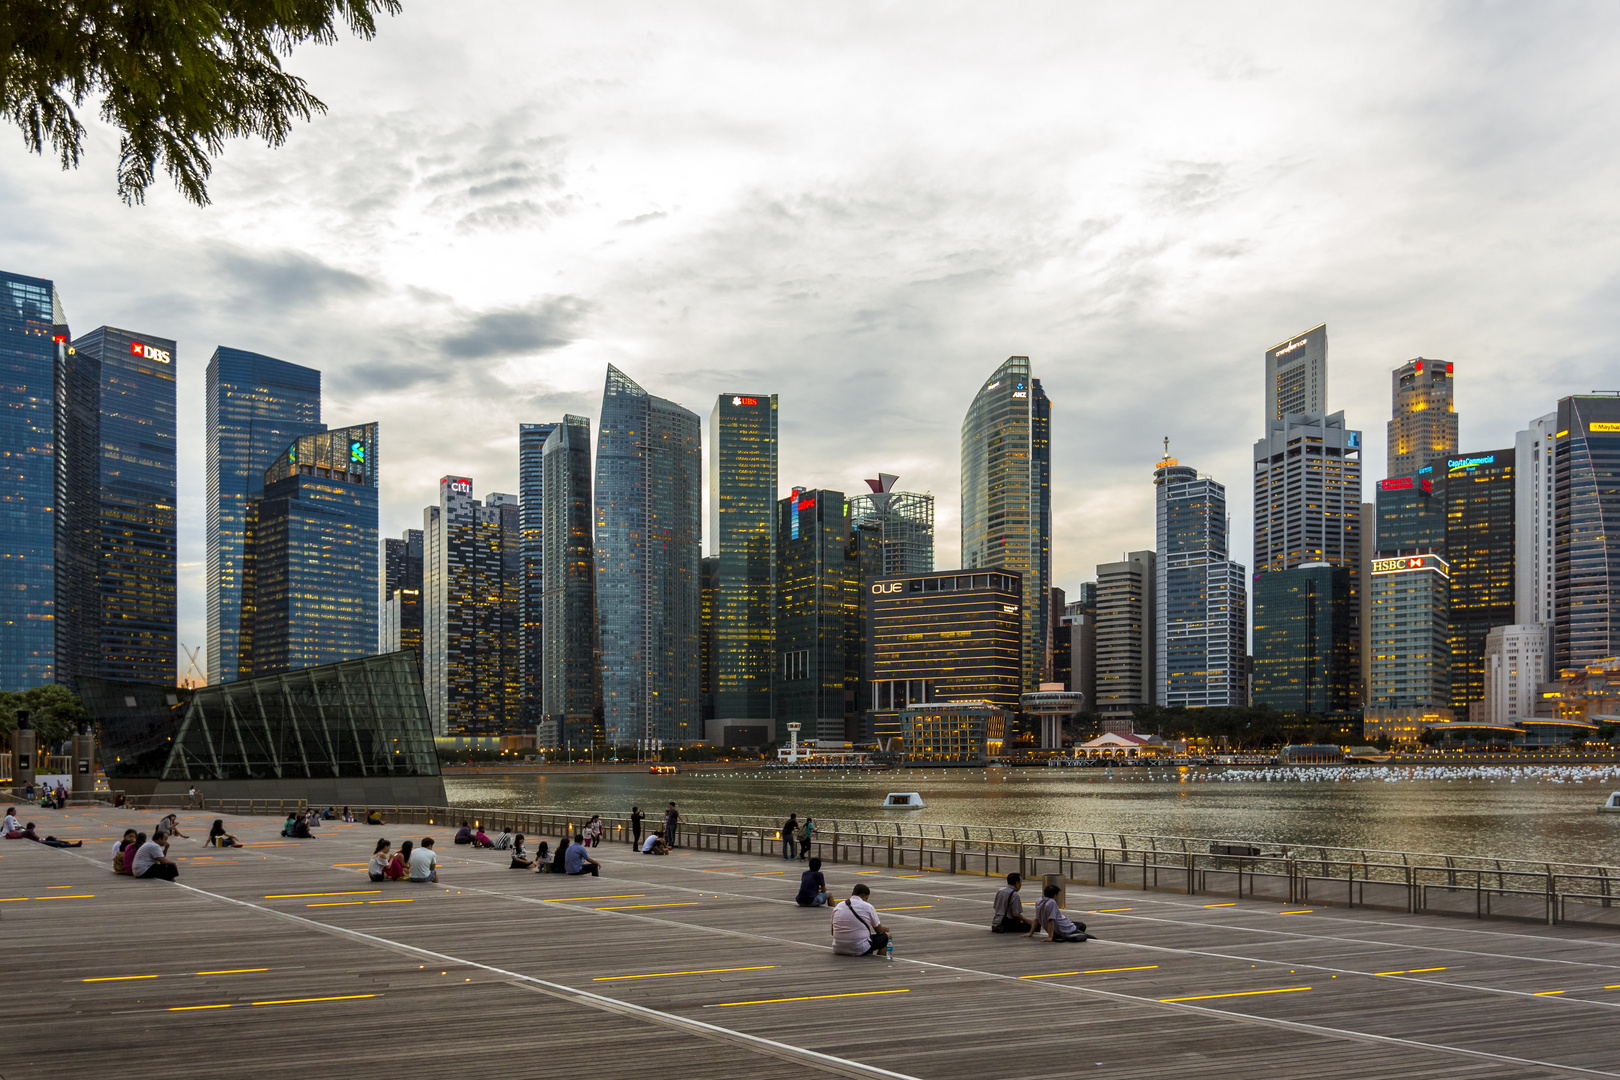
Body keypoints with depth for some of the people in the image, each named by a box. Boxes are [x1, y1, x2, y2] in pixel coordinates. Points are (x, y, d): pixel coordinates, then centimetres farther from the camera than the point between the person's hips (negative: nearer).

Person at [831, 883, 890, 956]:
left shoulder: (838, 907, 6)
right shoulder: (868, 907, -5)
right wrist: (885, 928, 30)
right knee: (885, 936, 15)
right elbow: (880, 931, 6)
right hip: (859, 950, -4)